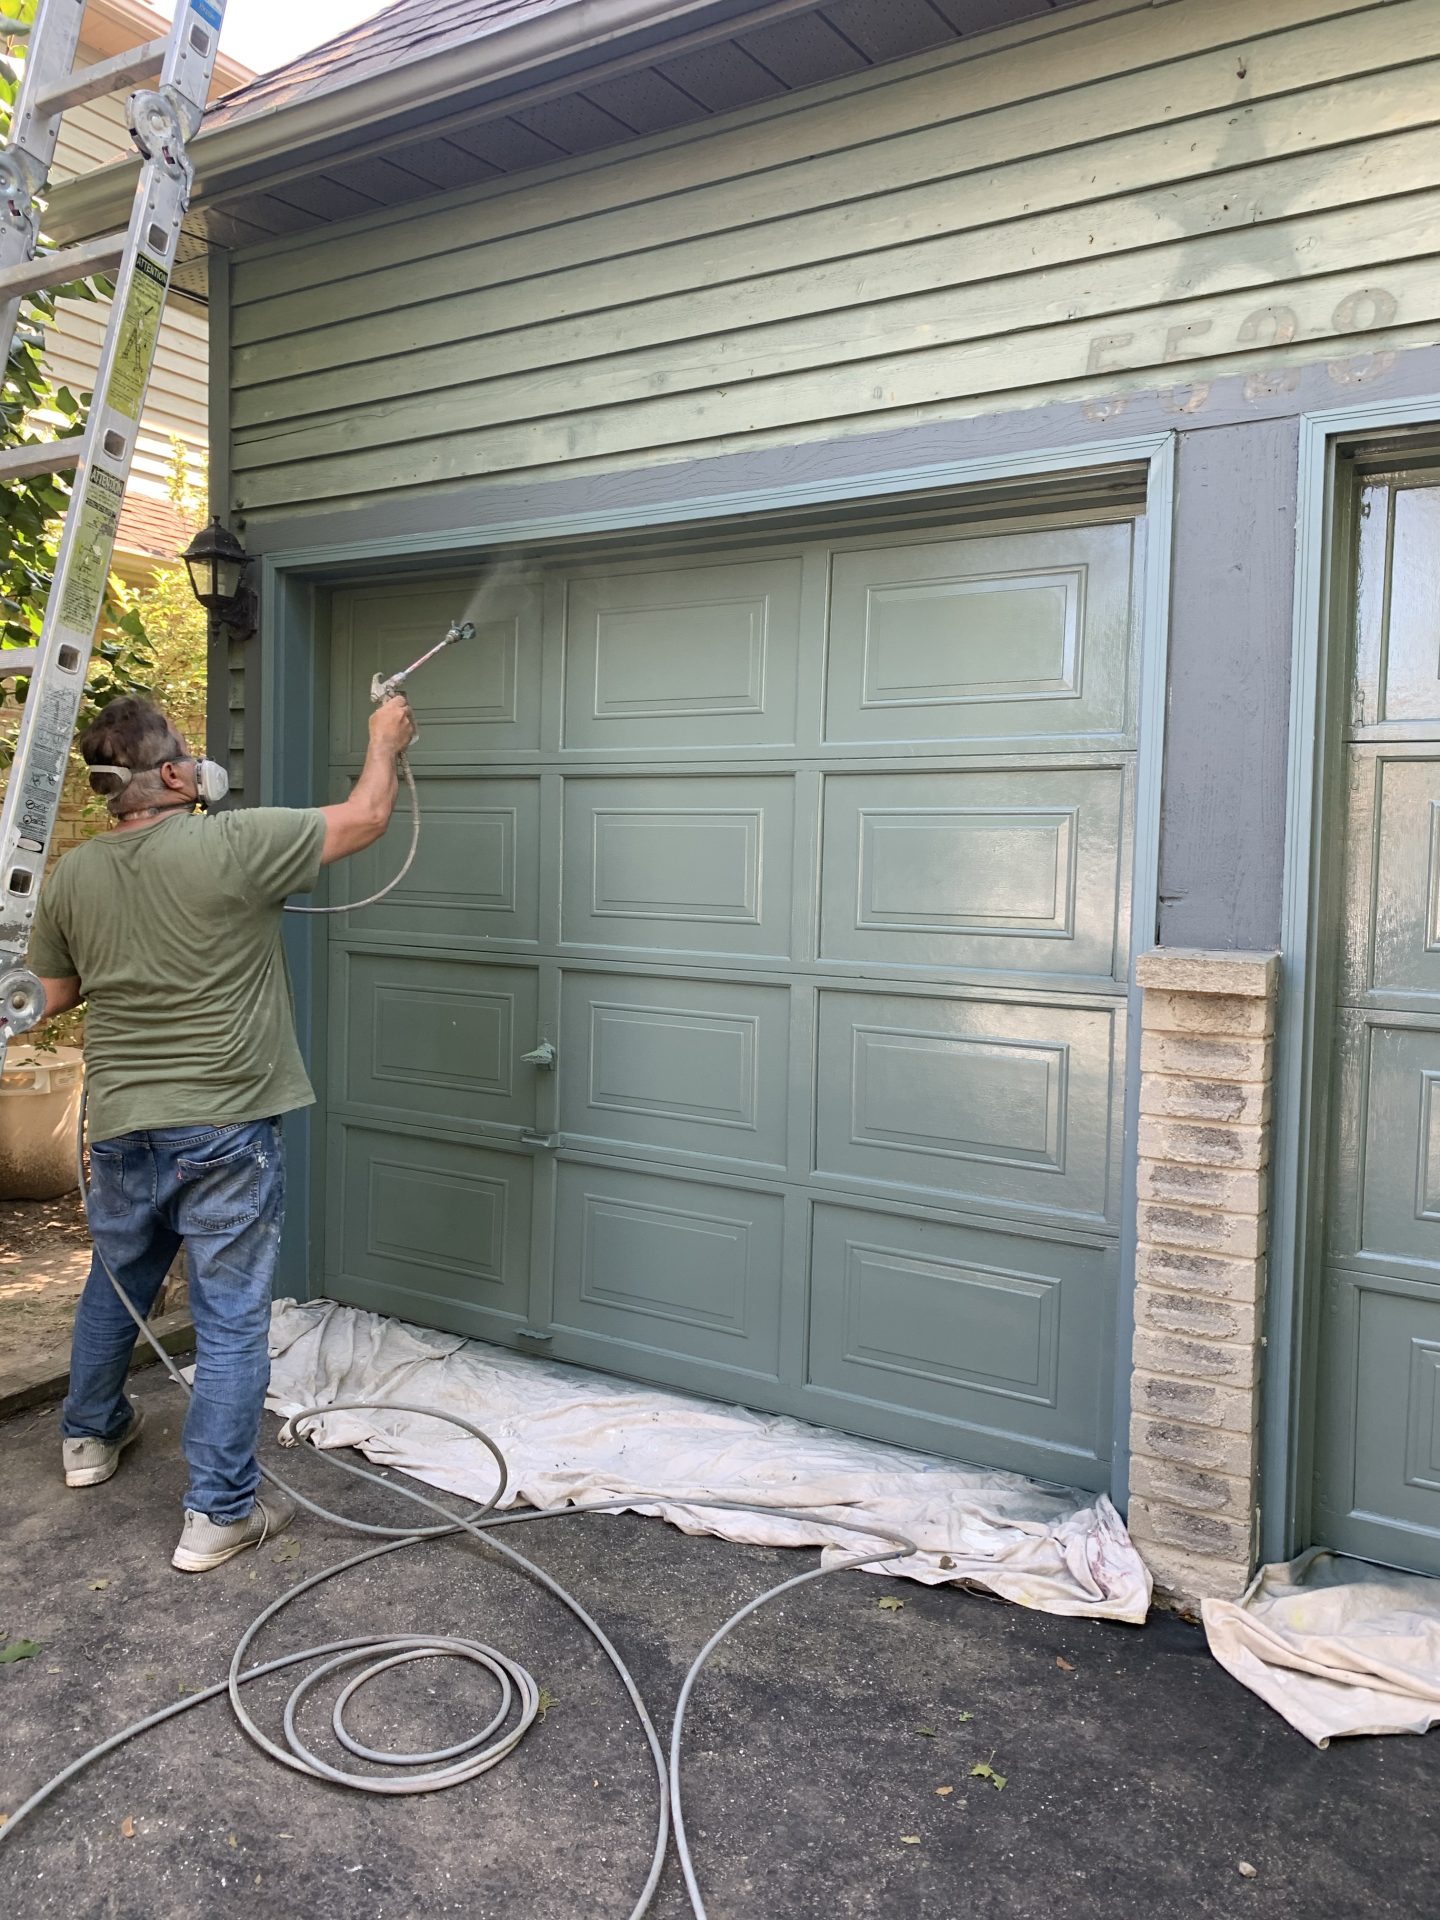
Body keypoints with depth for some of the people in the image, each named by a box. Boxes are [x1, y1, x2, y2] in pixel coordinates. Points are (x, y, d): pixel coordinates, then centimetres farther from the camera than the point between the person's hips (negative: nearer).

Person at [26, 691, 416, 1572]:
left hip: (121, 1127, 6)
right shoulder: (232, 846, -17)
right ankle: (219, 1511, 12)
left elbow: (57, 995, 11)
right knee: (232, 1319, 5)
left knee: (116, 1284, 27)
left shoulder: (73, 876, 0)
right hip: (225, 1130, -5)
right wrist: (386, 742, 9)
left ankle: (91, 1436, 48)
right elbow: (365, 819, -8)